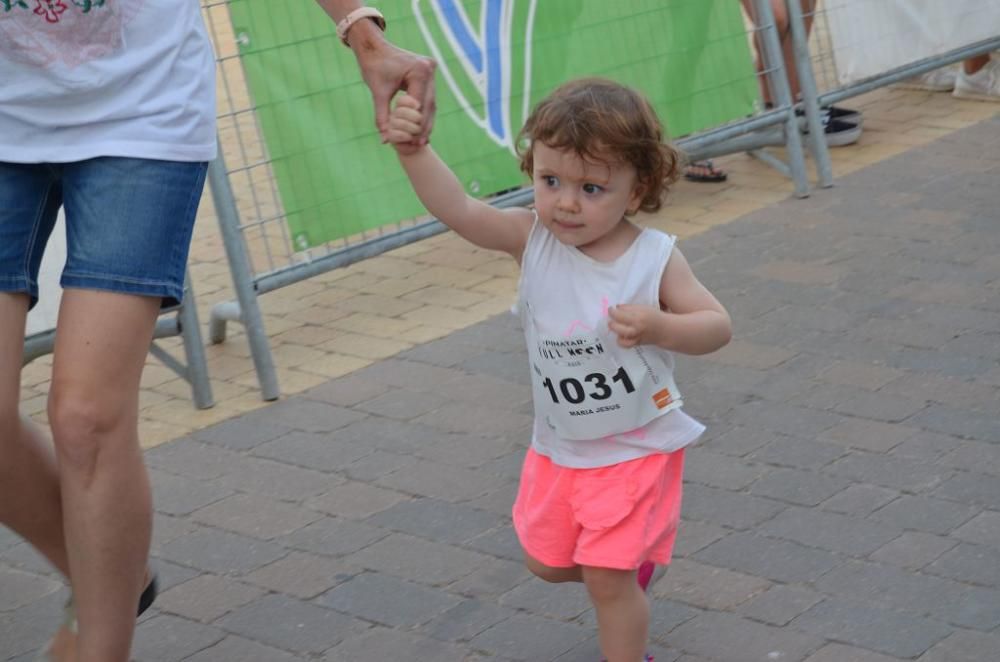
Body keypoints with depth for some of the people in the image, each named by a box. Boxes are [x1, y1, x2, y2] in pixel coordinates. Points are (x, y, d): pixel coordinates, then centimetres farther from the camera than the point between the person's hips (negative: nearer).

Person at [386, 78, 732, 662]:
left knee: (608, 578, -3)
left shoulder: (655, 258, -19)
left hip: (637, 450, -5)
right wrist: (414, 150, -41)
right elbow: (458, 209, -25)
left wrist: (658, 326, -34)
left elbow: (717, 326, -14)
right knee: (545, 560, 21)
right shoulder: (533, 239, -13)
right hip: (558, 449, 5)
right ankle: (634, 557, 50)